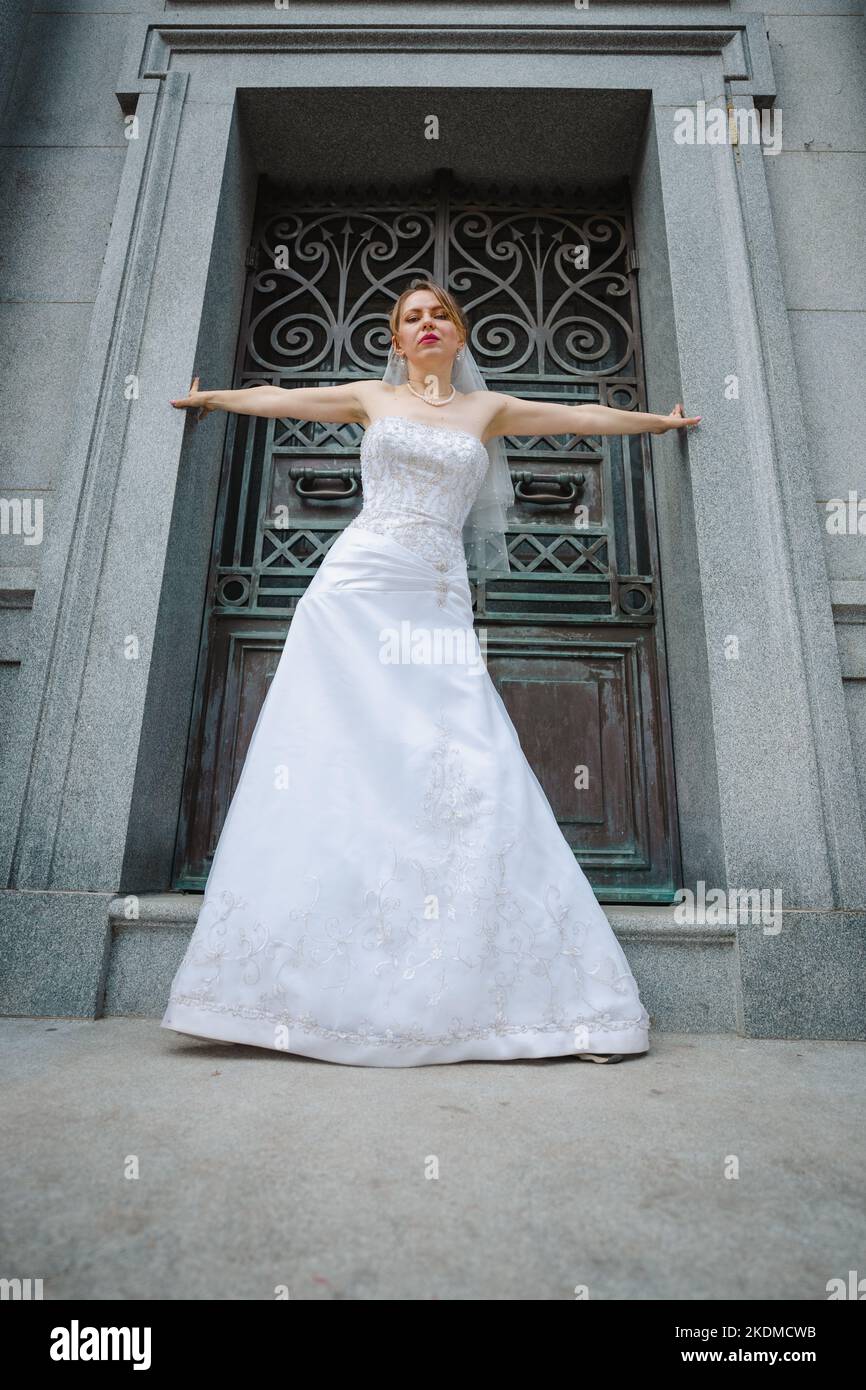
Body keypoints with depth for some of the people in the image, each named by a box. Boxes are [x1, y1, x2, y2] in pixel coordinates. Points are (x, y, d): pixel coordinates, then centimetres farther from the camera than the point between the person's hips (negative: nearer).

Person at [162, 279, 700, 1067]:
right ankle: (287, 982, 1)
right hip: (356, 591, 0)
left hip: (439, 602, 1)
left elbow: (586, 417, 31)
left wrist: (659, 419, 42)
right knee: (326, 762, -8)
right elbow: (279, 398, 30)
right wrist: (207, 398, 43)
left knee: (473, 773, -11)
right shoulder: (372, 398, 18)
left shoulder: (488, 409, 20)